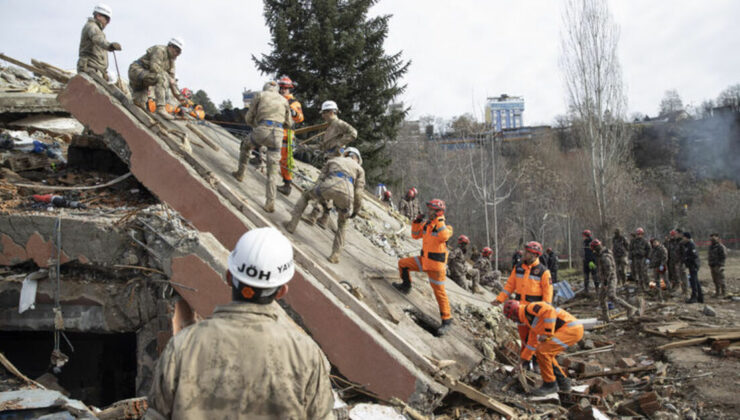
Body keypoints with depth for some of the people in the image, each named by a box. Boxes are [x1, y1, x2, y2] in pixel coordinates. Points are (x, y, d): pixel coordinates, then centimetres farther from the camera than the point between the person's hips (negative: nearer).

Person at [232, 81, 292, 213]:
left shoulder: (259, 95, 15)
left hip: (262, 130, -2)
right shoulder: (283, 100, 23)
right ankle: (270, 203, -1)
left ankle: (240, 173, 40)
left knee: (245, 145, 33)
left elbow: (248, 118, 16)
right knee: (272, 170, 8)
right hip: (278, 134, 2)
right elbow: (288, 123, 28)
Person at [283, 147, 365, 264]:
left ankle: (292, 224, 32)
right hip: (345, 193, 0)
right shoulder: (359, 168, 30)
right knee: (342, 223, 28)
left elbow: (320, 179, 29)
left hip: (328, 186, 0)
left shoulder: (333, 160, 36)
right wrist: (356, 210, 29)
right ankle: (335, 254, 17)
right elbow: (358, 192, 18)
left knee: (306, 195, 35)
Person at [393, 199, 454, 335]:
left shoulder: (445, 227, -13)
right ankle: (406, 286, 29)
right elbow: (415, 235, 17)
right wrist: (417, 222, 2)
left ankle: (447, 320, 6)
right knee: (403, 263, 9)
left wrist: (439, 221, -32)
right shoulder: (426, 224, 8)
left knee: (439, 292, -3)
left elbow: (444, 236, -35)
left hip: (436, 265, -7)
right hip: (424, 260, 7)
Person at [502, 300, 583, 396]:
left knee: (542, 351, -14)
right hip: (572, 330, 10)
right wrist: (524, 361, 38)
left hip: (571, 328, -10)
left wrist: (548, 333, -20)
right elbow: (532, 342, 33)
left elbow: (549, 310, -23)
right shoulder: (532, 320, 24)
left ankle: (550, 384, 1)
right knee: (545, 354, 18)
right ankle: (563, 383, 23)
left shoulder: (530, 308, -6)